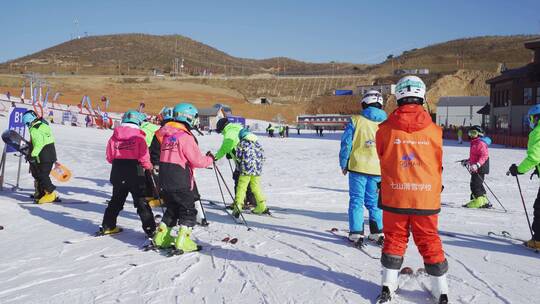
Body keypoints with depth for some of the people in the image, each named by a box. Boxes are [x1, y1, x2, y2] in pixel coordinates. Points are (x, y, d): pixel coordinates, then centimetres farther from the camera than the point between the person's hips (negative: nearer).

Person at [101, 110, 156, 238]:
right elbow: (144, 156, -14)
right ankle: (150, 229, 2)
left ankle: (107, 226, 26)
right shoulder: (139, 137, -10)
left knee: (116, 200, 20)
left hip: (117, 174, 4)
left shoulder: (114, 136, 3)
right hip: (135, 173, -4)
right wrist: (149, 166, 5)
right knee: (141, 202, 2)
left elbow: (109, 157, 6)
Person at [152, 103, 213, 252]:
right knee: (188, 211, 5)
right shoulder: (185, 136, -16)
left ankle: (161, 237, 24)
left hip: (165, 181, 8)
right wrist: (209, 159, 3)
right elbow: (196, 160, -16)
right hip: (181, 183, -7)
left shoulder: (167, 135, 9)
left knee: (172, 209, 22)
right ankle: (183, 241, 0)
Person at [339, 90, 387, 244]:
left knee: (356, 200, 6)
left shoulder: (355, 121, -6)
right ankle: (378, 232, 17)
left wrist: (344, 164, 5)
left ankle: (356, 233, 5)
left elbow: (346, 143, -5)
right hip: (379, 169, 3)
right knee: (374, 202, 15)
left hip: (358, 167, -3)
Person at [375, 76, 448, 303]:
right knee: (429, 240, 13)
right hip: (426, 197, 1)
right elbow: (439, 165, 7)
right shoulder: (433, 130, -5)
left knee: (394, 238, 14)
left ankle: (388, 285, 18)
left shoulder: (385, 129, -7)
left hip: (394, 196, 0)